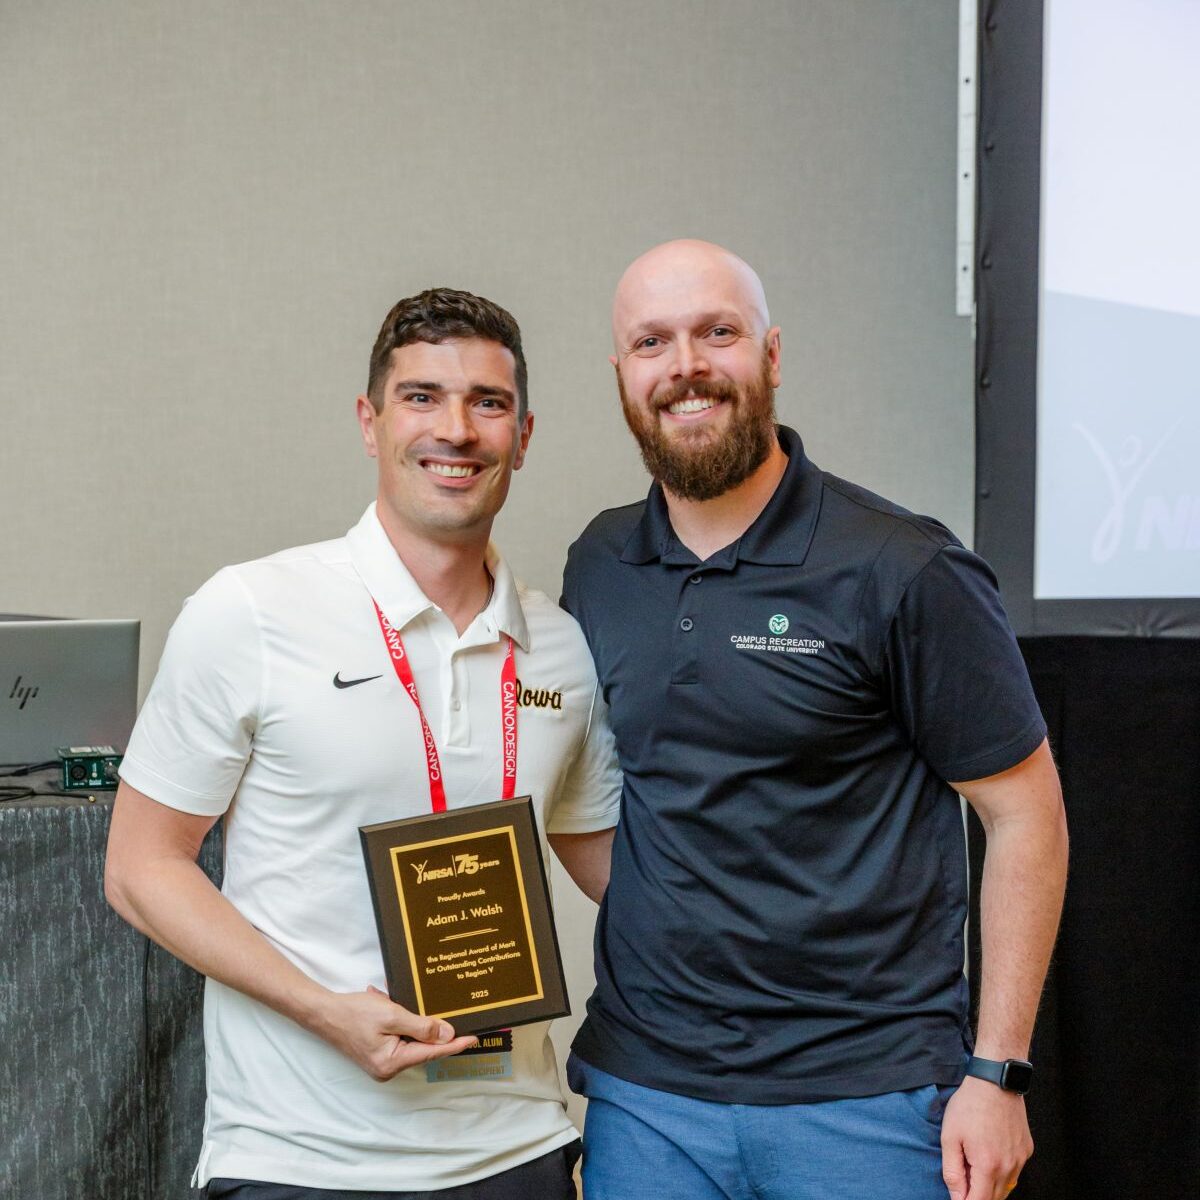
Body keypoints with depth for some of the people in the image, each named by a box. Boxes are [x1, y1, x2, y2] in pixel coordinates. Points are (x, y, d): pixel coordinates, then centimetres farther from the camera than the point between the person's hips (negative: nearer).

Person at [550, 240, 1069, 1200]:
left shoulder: (901, 571, -9)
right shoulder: (599, 568, 5)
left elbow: (1024, 811, -6)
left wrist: (996, 1073, -9)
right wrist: (656, 926, 2)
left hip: (865, 1094, -4)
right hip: (642, 1089, 4)